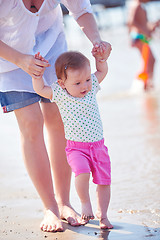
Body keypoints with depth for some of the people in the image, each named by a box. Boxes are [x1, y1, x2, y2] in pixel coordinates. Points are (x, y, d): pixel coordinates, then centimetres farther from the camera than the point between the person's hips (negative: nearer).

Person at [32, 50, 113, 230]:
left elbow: (102, 71, 15)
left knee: (104, 181, 5)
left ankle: (102, 213, 23)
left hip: (98, 145, 4)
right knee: (82, 172, -29)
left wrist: (99, 57, 1)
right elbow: (40, 89, -5)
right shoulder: (59, 93, -9)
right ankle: (85, 203, -5)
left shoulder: (91, 87, 0)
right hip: (76, 147, -4)